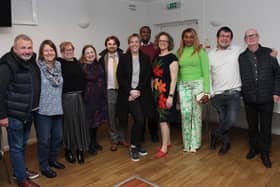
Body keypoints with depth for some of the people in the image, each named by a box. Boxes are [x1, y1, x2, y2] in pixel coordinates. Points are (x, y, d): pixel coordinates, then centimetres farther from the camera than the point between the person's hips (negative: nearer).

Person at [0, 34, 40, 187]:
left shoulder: (32, 62, 8)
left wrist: (34, 107, 16)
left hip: (29, 112, 8)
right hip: (14, 114, -8)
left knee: (23, 143, 21)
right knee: (16, 146, 6)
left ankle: (20, 169, 39)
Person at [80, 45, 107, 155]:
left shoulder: (98, 65, 10)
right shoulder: (81, 67, -11)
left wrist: (104, 94, 14)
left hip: (99, 97, 6)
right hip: (88, 98, -6)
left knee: (97, 120, 14)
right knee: (89, 120, 2)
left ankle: (94, 142, 32)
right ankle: (89, 145, 19)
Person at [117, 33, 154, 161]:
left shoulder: (145, 58, 7)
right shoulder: (123, 58, 2)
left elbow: (147, 77, 1)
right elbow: (120, 77, -3)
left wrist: (138, 91, -10)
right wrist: (130, 91, -12)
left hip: (142, 94, 3)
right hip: (128, 94, -3)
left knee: (140, 120, 7)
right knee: (139, 119, -13)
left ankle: (136, 145, 25)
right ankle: (134, 147, 5)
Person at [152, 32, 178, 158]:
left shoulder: (171, 58, -8)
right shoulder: (156, 58, 12)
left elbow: (174, 79, -13)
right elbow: (154, 76, 13)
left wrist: (171, 96, -18)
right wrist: (153, 90, 9)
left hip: (166, 92, -7)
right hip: (157, 92, 7)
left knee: (163, 119, -4)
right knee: (163, 119, 14)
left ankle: (164, 147, 8)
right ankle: (167, 142, 29)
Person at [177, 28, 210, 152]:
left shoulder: (200, 50, 1)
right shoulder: (179, 52, 11)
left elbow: (205, 71, -3)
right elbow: (177, 71, 12)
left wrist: (206, 91, -9)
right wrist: (176, 89, 6)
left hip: (197, 84, -2)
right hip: (183, 85, 3)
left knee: (196, 114, 3)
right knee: (185, 113, -3)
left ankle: (195, 143, 17)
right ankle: (187, 143, 13)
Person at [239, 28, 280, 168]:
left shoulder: (268, 53, 1)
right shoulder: (241, 57, 5)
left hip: (266, 98, -1)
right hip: (249, 99, 1)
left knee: (265, 127, 6)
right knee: (252, 126, 12)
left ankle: (265, 153, 21)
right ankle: (254, 148, 30)